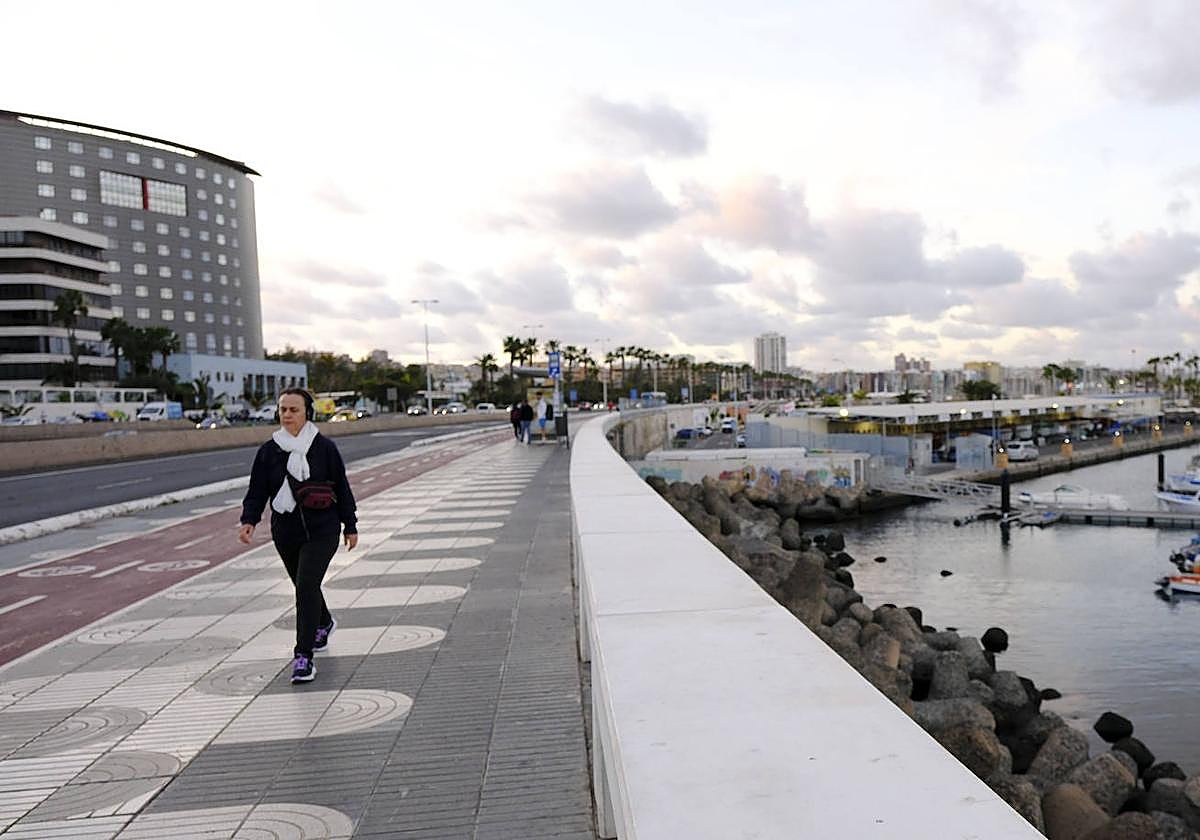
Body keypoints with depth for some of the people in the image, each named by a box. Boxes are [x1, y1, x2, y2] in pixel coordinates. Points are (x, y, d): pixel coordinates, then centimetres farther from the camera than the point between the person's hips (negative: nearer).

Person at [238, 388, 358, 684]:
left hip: (322, 531, -4)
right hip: (285, 533, 4)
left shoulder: (324, 447, -5)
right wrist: (249, 520, -15)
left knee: (307, 585, -17)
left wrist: (350, 526, 4)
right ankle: (324, 624, 50)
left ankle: (304, 656, -10)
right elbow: (257, 491, 2)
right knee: (304, 585, 19)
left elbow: (342, 488, 1)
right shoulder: (268, 451, 1)